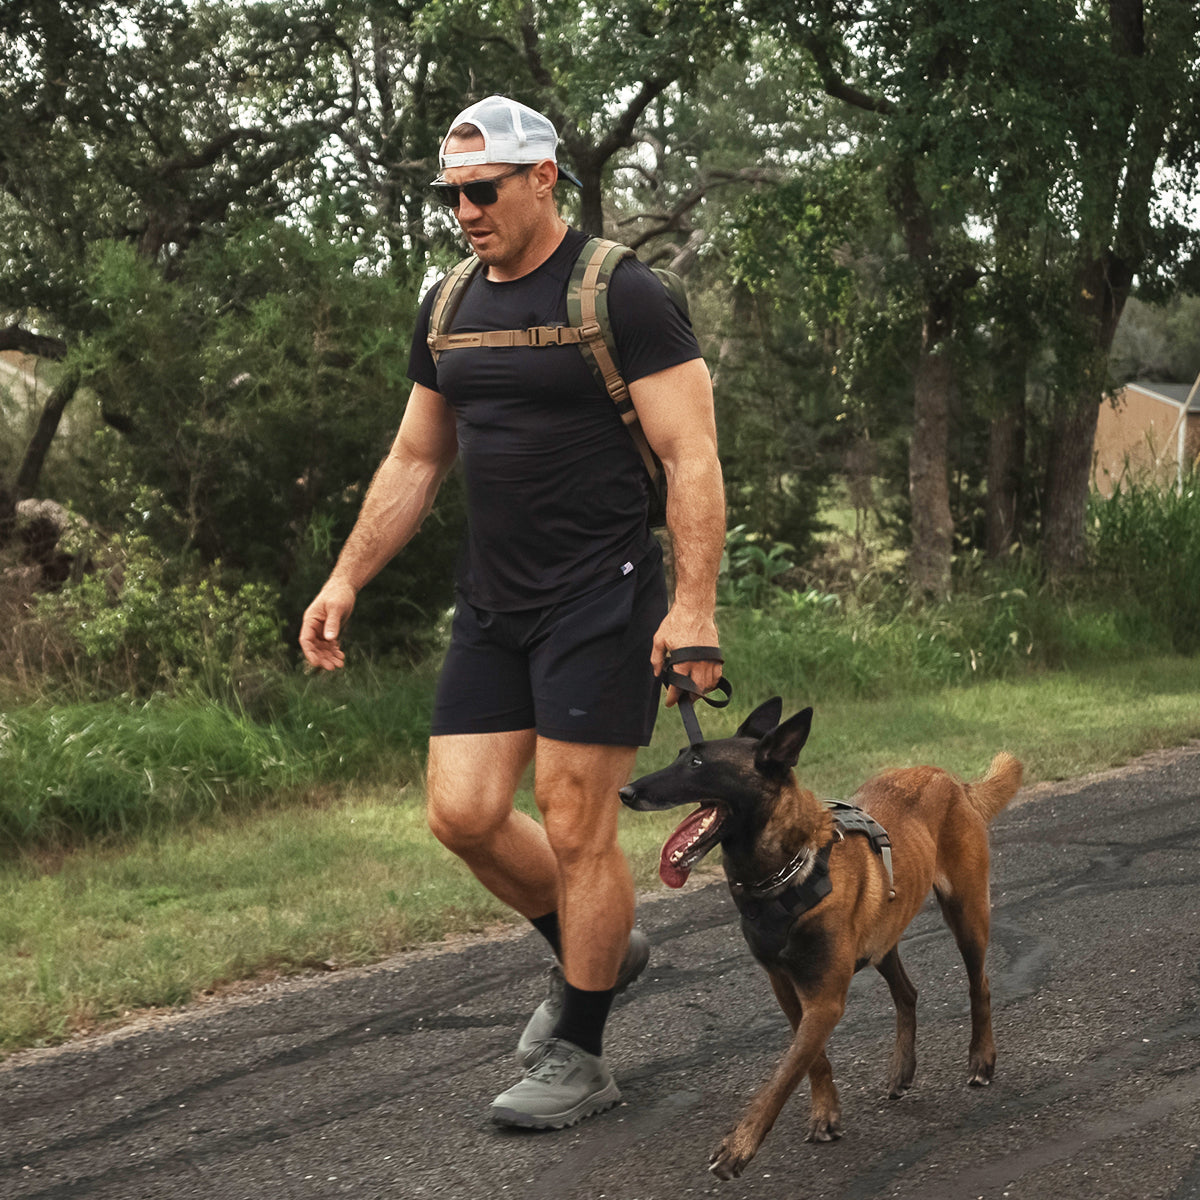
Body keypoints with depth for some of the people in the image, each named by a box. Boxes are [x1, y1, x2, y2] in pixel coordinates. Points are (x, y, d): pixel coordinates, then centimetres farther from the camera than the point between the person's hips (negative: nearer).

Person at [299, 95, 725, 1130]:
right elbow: (415, 462, 19)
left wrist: (694, 606, -21)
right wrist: (346, 579, 13)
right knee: (464, 813, 3)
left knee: (576, 828, -3)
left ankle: (578, 1060, 12)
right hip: (492, 605, 7)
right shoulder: (450, 309, 12)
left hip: (600, 598, -7)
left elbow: (692, 459, -13)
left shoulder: (622, 296, -10)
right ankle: (596, 950, 29)